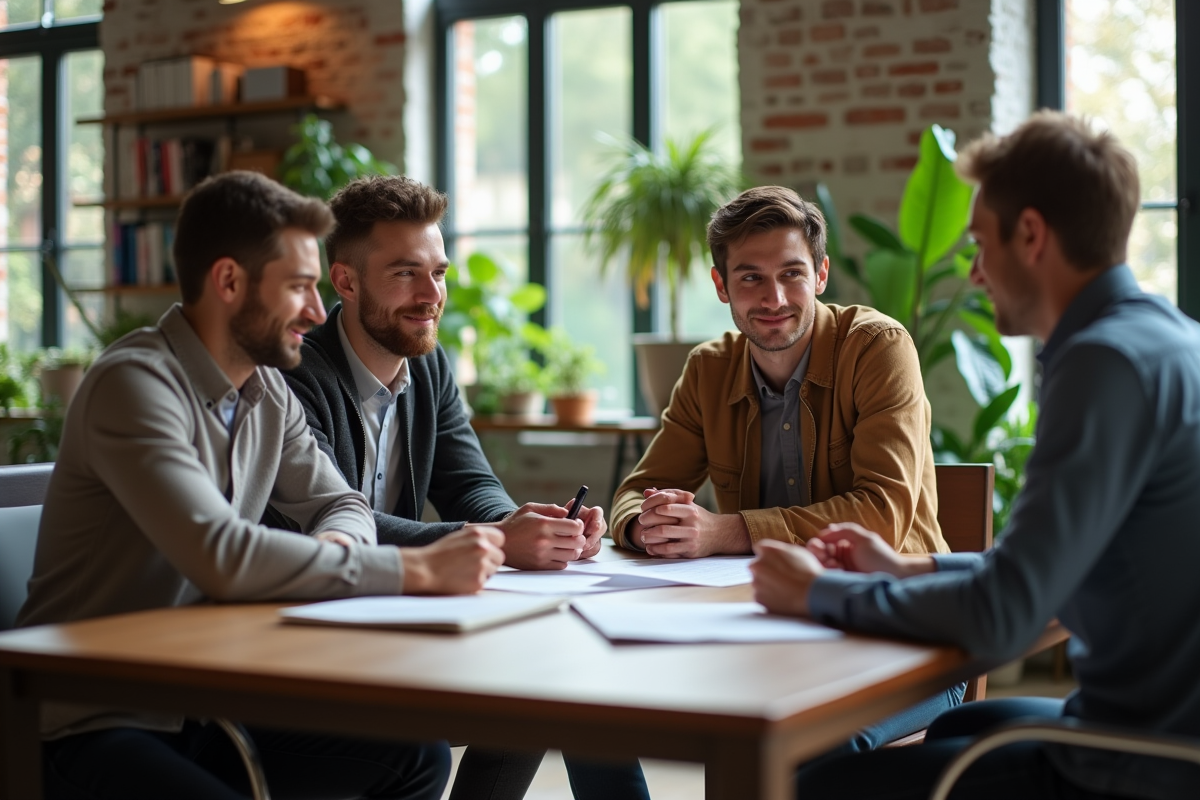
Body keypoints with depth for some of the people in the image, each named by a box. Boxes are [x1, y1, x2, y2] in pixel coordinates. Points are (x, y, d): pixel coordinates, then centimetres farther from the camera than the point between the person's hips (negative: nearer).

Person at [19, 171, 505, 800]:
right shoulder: (135, 383, -19)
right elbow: (221, 555, -31)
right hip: (94, 726, -9)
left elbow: (342, 506, 14)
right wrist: (420, 569, -27)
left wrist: (330, 545, -12)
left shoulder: (266, 391, 6)